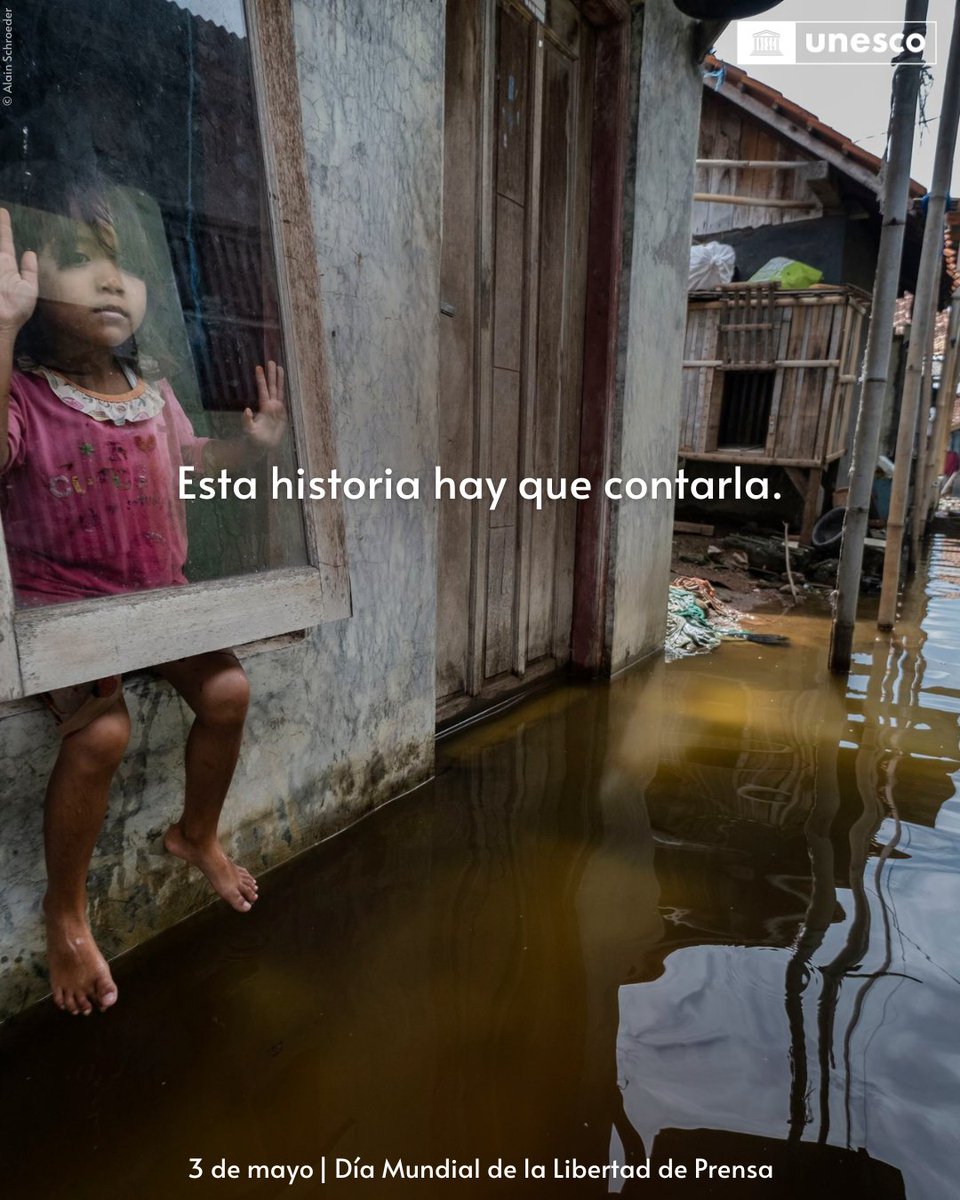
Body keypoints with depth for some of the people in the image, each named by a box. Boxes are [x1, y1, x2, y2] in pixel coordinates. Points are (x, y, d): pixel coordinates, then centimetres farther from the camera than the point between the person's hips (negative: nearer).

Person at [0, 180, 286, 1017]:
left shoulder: (153, 396, 4)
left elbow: (183, 464, 23)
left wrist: (252, 442, 7)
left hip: (157, 596, 6)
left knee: (227, 691, -7)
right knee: (102, 732, -26)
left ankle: (197, 836, 24)